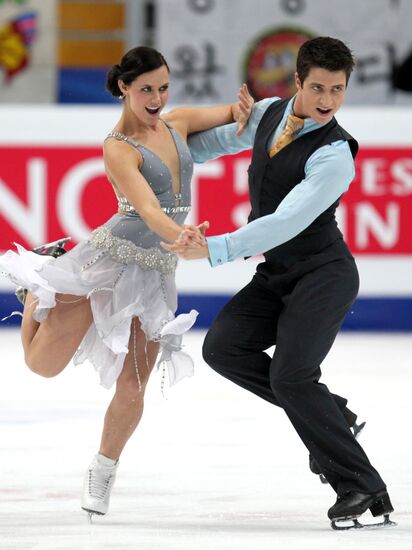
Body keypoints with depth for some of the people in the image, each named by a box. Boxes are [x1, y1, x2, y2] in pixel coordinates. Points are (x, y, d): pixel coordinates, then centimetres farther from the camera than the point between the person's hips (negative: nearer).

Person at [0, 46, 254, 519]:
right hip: (111, 257, -5)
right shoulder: (119, 148, -15)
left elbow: (238, 112, 20)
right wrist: (180, 234, -49)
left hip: (156, 272, 5)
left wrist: (245, 112, -5)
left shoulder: (177, 123, 5)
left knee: (132, 388, 0)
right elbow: (148, 208, -29)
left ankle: (103, 471, 24)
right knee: (42, 363, 3)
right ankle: (41, 274, 31)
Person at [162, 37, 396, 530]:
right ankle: (329, 415, 5)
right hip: (275, 273, 8)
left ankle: (363, 489, -12)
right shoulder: (268, 114, 0)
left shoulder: (335, 154, -23)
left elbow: (288, 223, -32)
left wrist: (215, 250, -38)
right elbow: (218, 140, 21)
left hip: (324, 273, -8)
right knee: (223, 346, -8)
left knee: (290, 375, -20)